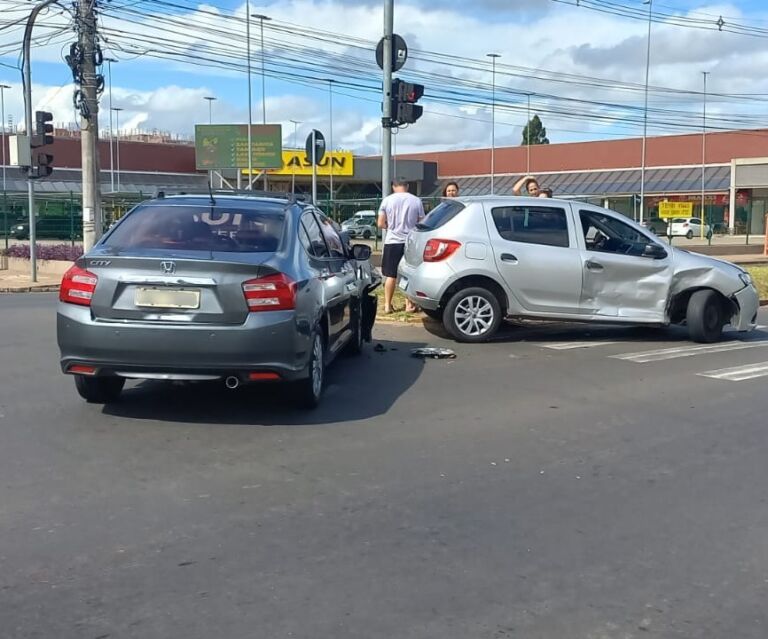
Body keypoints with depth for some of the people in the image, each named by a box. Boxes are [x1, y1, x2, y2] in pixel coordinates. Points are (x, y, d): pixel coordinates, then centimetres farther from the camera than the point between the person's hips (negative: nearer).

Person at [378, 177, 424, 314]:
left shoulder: (387, 200, -3)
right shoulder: (416, 201, -1)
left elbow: (380, 224, -2)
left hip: (392, 241, 0)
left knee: (391, 275, 6)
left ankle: (387, 305, 9)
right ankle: (409, 304, 14)